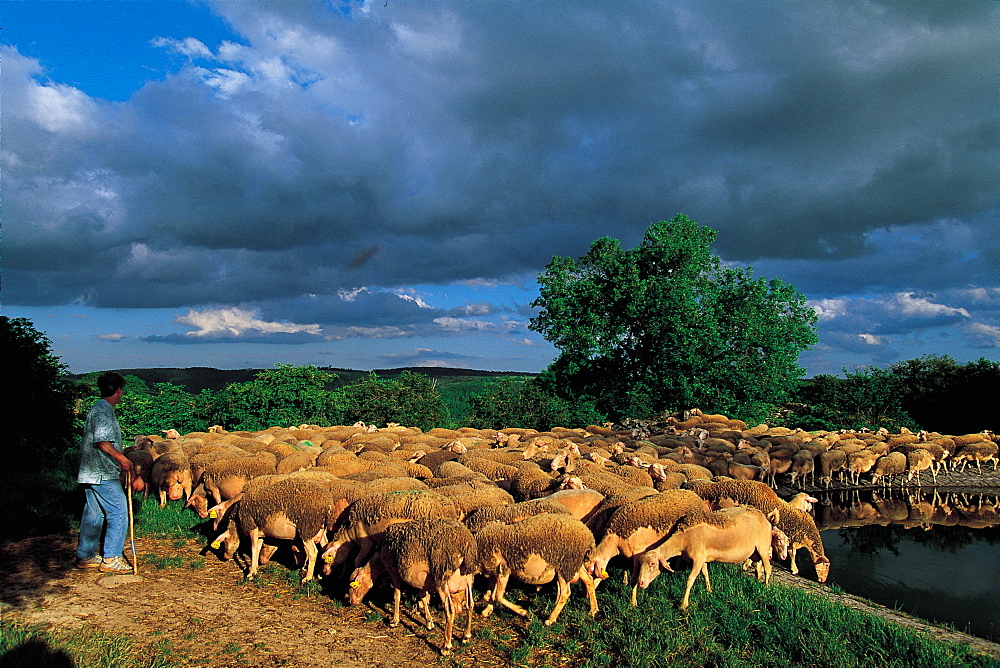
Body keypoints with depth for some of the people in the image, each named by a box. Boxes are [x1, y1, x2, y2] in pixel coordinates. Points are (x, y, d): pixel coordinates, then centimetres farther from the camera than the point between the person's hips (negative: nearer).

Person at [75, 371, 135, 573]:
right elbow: (101, 441, -25)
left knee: (93, 514, 15)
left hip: (92, 472, 10)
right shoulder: (103, 410, -15)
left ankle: (85, 556, 23)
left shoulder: (99, 408, 17)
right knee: (119, 512, -7)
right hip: (103, 474, -10)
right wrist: (123, 459, -19)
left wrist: (120, 461, 23)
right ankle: (110, 558, -4)